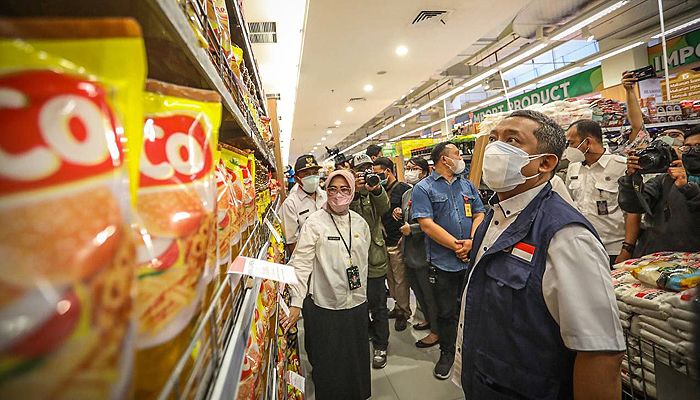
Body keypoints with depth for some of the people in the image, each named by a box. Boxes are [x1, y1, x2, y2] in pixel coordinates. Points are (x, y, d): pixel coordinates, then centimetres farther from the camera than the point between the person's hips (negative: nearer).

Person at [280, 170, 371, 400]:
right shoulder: (314, 223, -12)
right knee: (328, 367, 11)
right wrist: (296, 304, -21)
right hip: (325, 306, -4)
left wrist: (362, 294, 15)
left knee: (356, 363, 19)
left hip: (356, 304, 5)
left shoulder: (360, 223, 3)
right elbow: (301, 263, -16)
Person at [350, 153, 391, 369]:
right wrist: (355, 192, -34)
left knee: (377, 303, 5)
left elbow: (384, 207, -18)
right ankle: (369, 331, 42)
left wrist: (376, 189, -37)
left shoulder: (376, 190, 3)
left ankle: (380, 346, 21)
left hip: (374, 255, -1)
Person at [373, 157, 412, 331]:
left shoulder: (404, 189, -8)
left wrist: (404, 236, -15)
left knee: (401, 279, 2)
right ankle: (398, 307, 29)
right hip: (384, 243, 7)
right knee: (390, 278, 14)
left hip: (397, 243, -7)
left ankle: (404, 312, 16)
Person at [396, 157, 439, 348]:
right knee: (417, 289, 23)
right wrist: (399, 214, 0)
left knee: (429, 293, 6)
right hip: (409, 251, 9)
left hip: (423, 252, -9)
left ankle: (436, 331, 25)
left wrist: (412, 229, -21)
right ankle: (428, 319, 44)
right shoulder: (407, 194, 11)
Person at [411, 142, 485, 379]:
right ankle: (447, 353, 30)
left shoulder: (467, 185, 11)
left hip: (472, 259, 4)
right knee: (446, 312, 10)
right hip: (443, 262, -4)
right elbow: (427, 225, -15)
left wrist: (471, 241, -9)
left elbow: (480, 214, 9)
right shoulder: (423, 188, -6)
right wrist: (456, 245, -15)